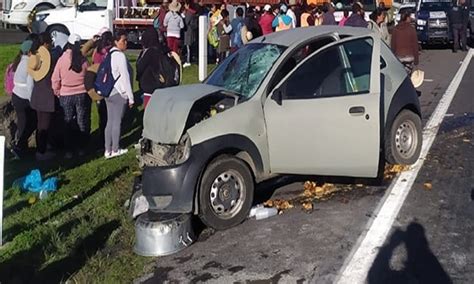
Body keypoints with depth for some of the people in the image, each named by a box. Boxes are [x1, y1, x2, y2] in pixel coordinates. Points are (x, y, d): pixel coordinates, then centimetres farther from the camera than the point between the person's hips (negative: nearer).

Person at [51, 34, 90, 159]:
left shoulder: (61, 59, -10)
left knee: (68, 123, 11)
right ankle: (82, 148, 17)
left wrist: (57, 92, 12)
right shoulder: (83, 60, -10)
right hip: (82, 95, 0)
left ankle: (69, 150, 13)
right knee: (83, 122, 12)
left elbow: (55, 79, -4)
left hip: (66, 96, 0)